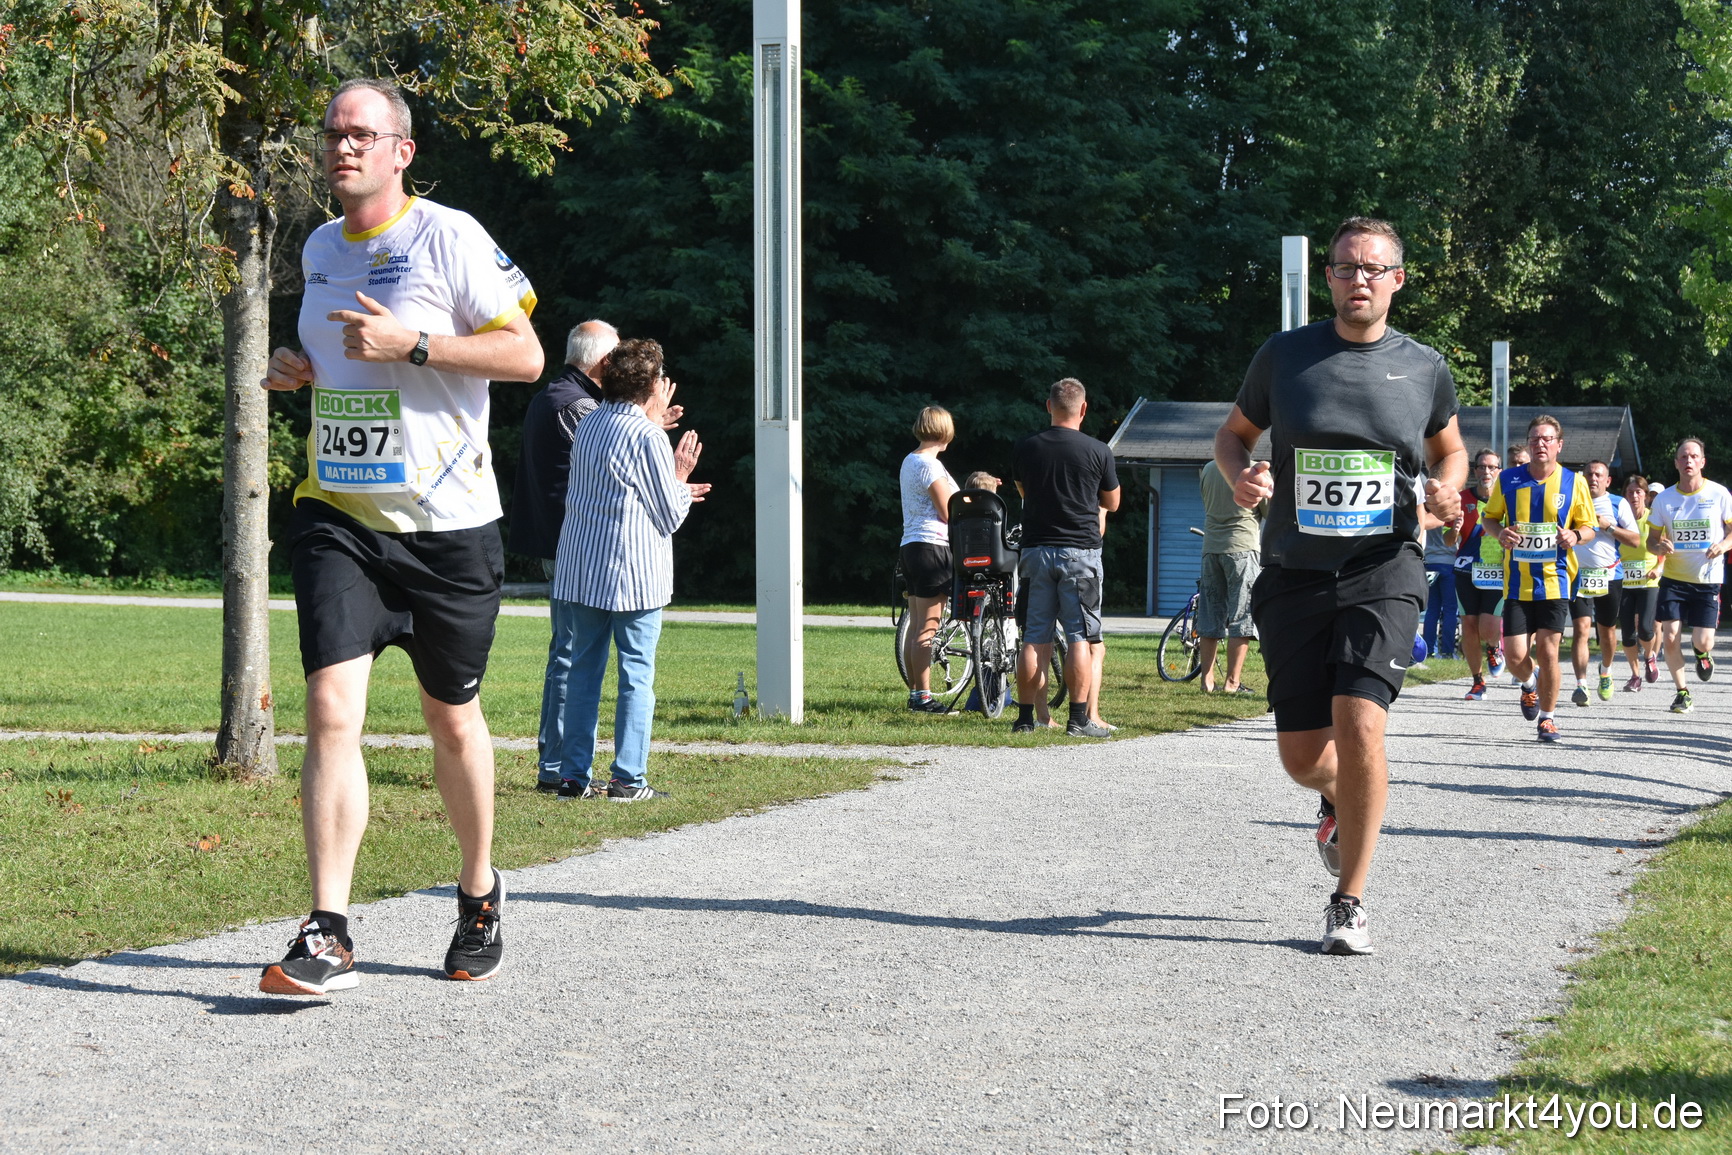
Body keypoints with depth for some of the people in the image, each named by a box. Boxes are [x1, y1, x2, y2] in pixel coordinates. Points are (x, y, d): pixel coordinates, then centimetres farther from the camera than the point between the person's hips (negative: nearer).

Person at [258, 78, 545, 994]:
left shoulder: (448, 236, -8)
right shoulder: (318, 249, 11)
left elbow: (525, 353, -10)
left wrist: (411, 344, -20)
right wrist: (293, 368, 5)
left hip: (447, 522, -3)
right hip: (337, 515, 4)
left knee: (451, 716, 10)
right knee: (330, 709, -13)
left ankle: (479, 894, 34)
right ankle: (327, 936, -15)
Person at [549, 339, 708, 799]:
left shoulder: (588, 426, 11)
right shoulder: (647, 437, -11)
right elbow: (669, 517, -5)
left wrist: (674, 491, 28)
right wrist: (681, 478, 11)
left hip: (580, 572, 7)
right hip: (634, 576, -6)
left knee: (583, 670, 9)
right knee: (637, 674, 0)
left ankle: (575, 776, 8)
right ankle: (628, 779, -1)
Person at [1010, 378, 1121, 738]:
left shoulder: (1025, 448, 3)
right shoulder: (1097, 451, -6)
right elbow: (1112, 503, 8)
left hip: (1035, 551, 3)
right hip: (1080, 551, -3)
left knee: (1034, 638, 6)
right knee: (1081, 638, 0)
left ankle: (1025, 718, 7)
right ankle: (1079, 719, -2)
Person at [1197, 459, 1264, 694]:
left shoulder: (1208, 470, 6)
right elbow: (1270, 513, -2)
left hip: (1211, 548, 5)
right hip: (1242, 546, -5)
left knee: (1210, 619, 9)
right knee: (1242, 617, -1)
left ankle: (1207, 680, 7)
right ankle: (1232, 681, -5)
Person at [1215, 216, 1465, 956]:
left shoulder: (1423, 368, 4)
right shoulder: (1284, 355, 3)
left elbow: (1448, 449, 21)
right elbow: (1234, 432, 16)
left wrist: (1448, 487, -2)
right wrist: (1239, 474, -7)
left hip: (1384, 570, -1)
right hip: (1294, 574, 1)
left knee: (1358, 722, -20)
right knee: (1301, 755, 2)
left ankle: (1349, 904, -7)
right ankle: (1340, 801, 42)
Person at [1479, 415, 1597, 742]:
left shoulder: (1573, 482, 0)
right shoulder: (1508, 479, 1)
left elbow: (1589, 528, 7)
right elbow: (1489, 516, 12)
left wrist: (1575, 536, -16)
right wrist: (1500, 532, -10)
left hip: (1555, 580, -1)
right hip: (1517, 582, 1)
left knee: (1547, 652, -5)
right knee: (1516, 657, -4)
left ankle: (1547, 716, 14)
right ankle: (1530, 683, 32)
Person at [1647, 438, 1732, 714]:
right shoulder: (1664, 500, -1)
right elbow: (1651, 539, 8)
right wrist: (1659, 546, -16)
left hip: (1708, 580, -1)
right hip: (1673, 578, 1)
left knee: (1702, 641, -7)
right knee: (1670, 637, -9)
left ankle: (1702, 653, 32)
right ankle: (1681, 692, 9)